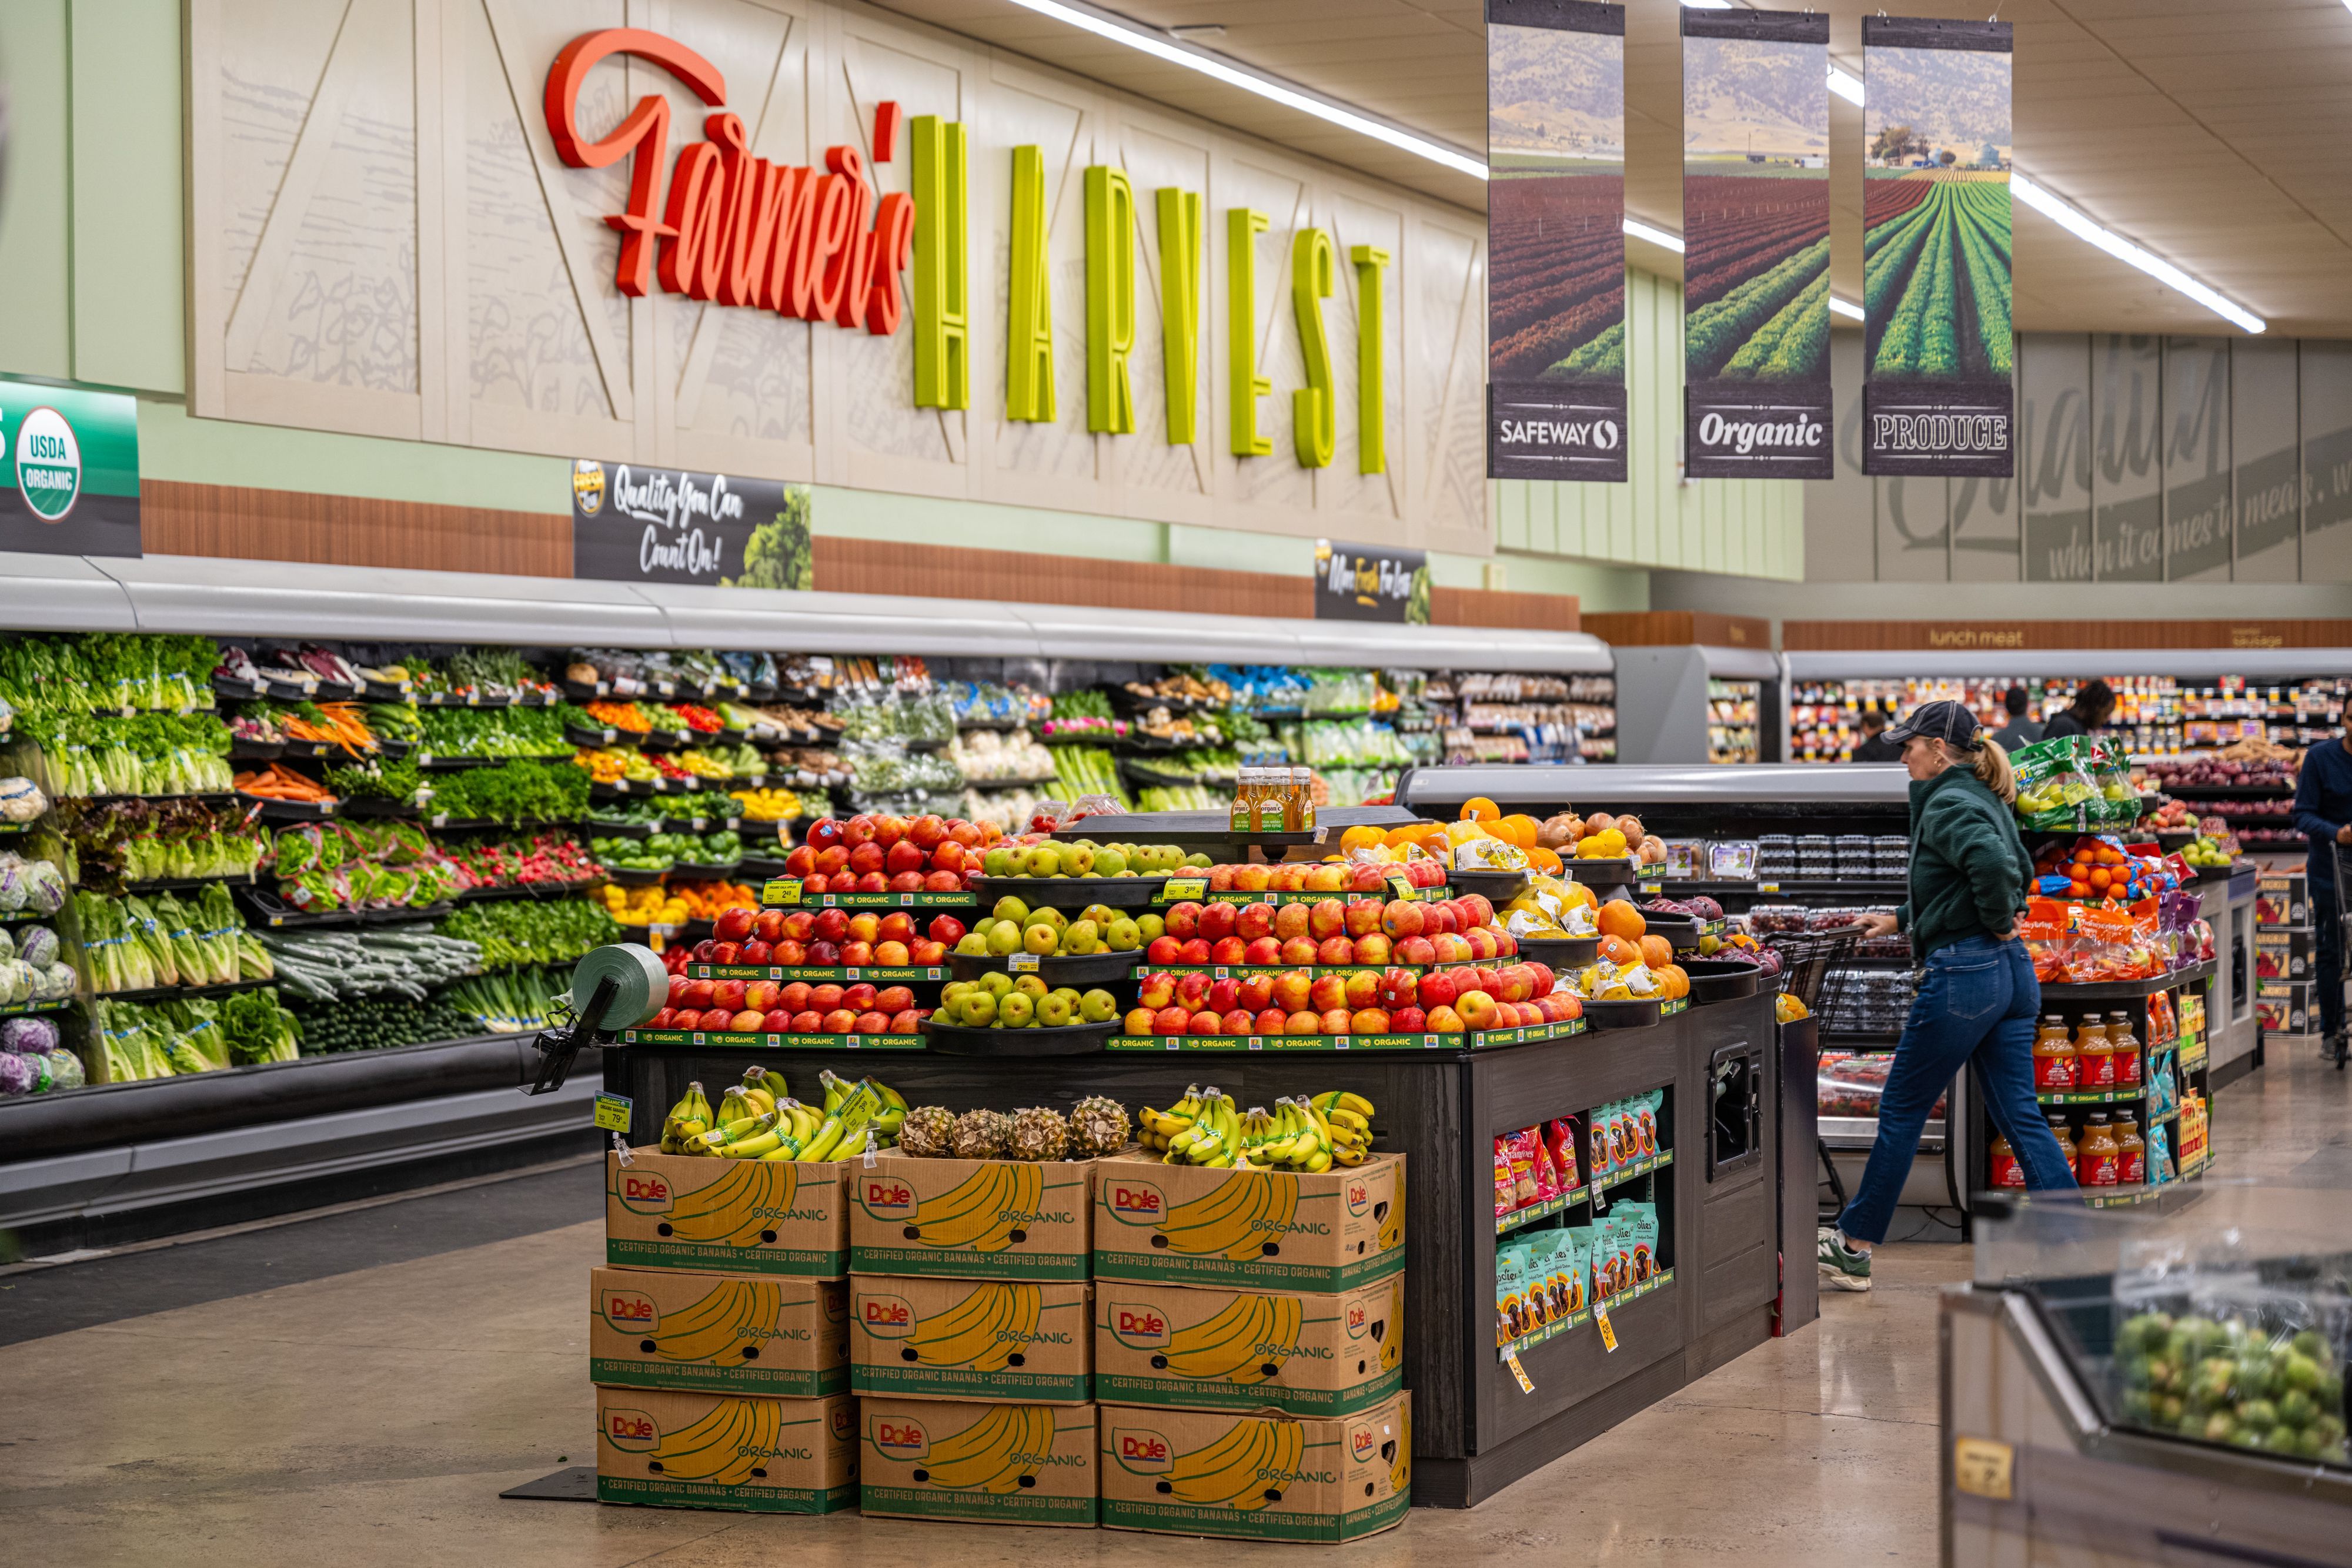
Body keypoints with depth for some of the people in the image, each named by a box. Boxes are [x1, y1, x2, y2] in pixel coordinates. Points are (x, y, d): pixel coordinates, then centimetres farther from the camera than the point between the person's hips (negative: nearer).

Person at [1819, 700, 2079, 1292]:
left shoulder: (1946, 805, -13)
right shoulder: (1985, 800, 16)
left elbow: (1993, 866, -31)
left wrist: (1997, 923, -12)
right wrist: (1902, 919, 25)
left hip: (1962, 974, -9)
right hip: (2012, 974, 9)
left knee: (1902, 1110, 4)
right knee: (2020, 1117, 7)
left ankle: (1854, 1247, 14)